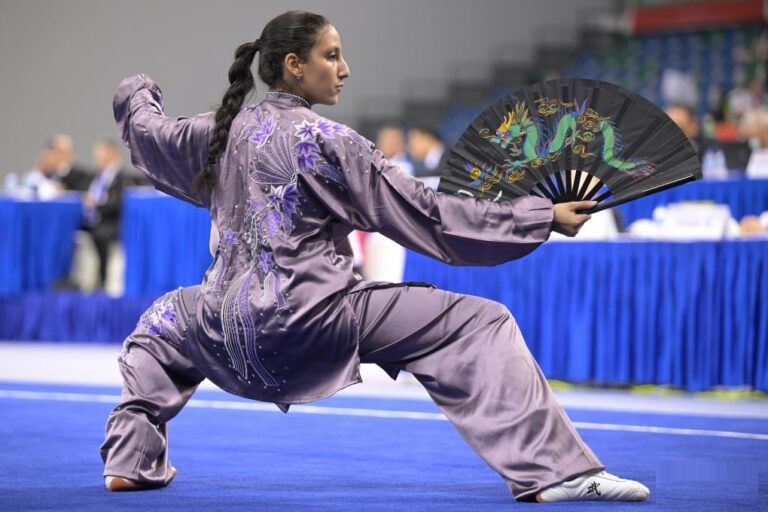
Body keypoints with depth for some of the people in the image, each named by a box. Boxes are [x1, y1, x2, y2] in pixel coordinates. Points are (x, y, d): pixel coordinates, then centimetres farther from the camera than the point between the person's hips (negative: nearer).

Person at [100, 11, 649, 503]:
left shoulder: (222, 131, 8)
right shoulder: (325, 141, -9)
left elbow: (149, 135, 28)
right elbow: (425, 215, -10)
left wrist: (138, 94, 53)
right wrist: (543, 217, -8)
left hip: (232, 331, 6)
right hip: (314, 317, -6)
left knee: (164, 325, 40)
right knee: (480, 325, -6)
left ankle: (130, 460, 27)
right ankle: (554, 469, -18)